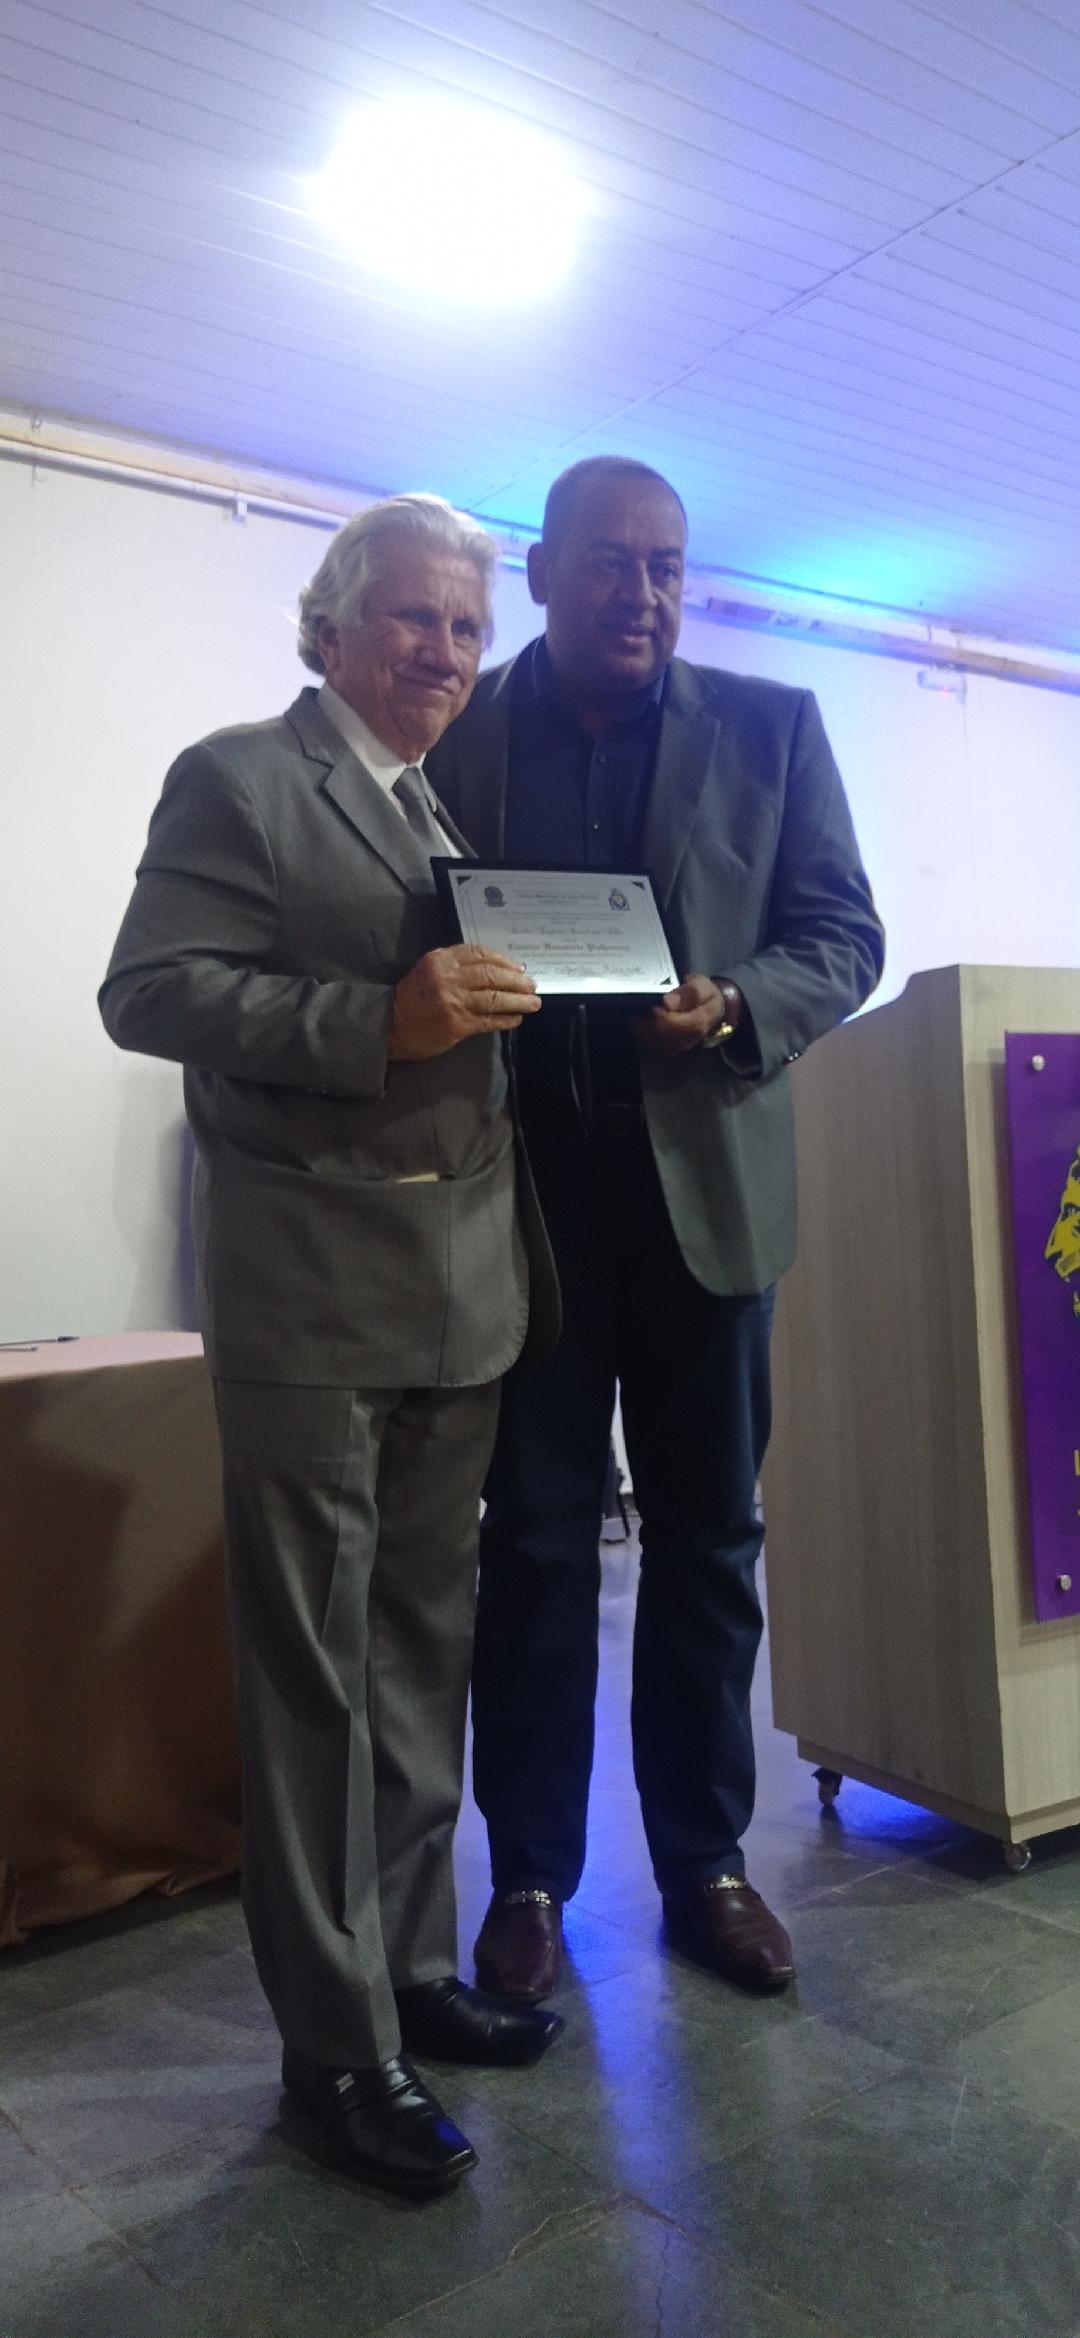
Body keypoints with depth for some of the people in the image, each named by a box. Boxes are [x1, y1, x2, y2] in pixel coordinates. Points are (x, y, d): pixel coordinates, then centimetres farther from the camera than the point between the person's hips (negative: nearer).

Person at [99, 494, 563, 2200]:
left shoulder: (465, 810, 19)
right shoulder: (237, 780, -1)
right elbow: (150, 993, -13)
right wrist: (382, 1019, -23)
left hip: (467, 1290, 7)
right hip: (311, 1291, -6)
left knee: (427, 1649, 15)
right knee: (315, 1666, 2)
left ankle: (413, 1969, 32)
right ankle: (336, 2041, 17)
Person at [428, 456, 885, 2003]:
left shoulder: (770, 729, 6)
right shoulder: (457, 734, 4)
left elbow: (843, 936, 4)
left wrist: (733, 1008, -15)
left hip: (706, 1177, 2)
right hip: (521, 1184, -1)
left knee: (709, 1534, 10)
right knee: (535, 1538, 6)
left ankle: (706, 1860, 25)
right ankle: (530, 1877, 20)